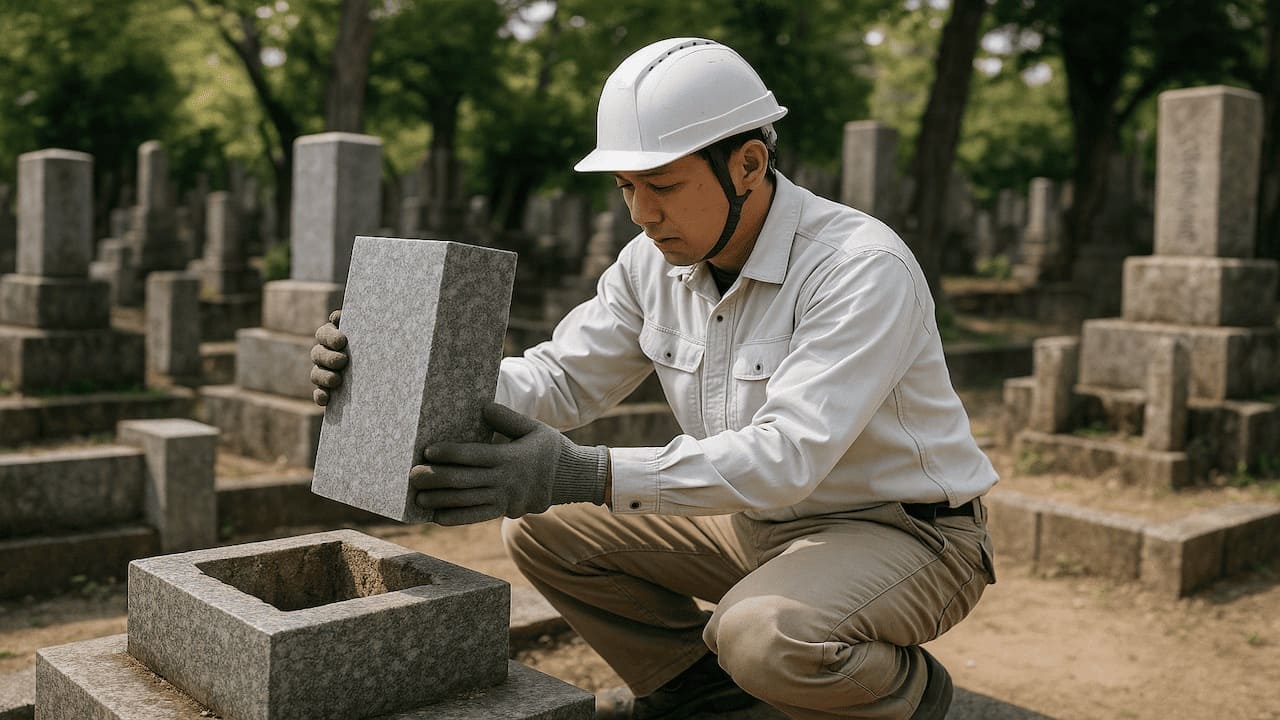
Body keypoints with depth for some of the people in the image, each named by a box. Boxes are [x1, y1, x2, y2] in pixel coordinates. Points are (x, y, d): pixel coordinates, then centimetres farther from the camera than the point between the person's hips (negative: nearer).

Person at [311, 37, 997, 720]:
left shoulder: (864, 268, -26)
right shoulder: (655, 261, -4)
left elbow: (787, 455, -35)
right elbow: (563, 376, -2)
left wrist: (588, 476, -45)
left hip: (902, 531, -6)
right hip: (755, 521, 7)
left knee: (767, 634, -37)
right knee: (540, 527, -2)